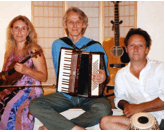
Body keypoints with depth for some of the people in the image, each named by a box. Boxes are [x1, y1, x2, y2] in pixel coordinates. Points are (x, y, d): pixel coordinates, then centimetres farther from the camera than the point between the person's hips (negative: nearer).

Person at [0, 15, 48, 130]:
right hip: (11, 88, 6)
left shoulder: (33, 49, -1)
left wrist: (26, 70, -19)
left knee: (11, 105, -32)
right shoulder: (9, 52, 16)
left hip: (29, 89, -5)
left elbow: (44, 77, -5)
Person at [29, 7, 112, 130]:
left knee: (104, 109, -34)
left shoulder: (95, 47, 2)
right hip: (64, 95, 2)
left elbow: (104, 74, 6)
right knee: (34, 105, -21)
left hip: (90, 95, -1)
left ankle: (53, 126, -21)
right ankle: (76, 128, -25)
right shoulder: (58, 45, 9)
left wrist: (103, 77, -22)